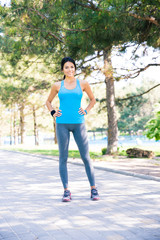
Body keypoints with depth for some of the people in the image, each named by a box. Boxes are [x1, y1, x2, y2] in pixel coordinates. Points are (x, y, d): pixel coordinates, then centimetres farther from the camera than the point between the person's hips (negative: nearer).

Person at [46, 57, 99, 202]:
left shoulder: (83, 84, 6)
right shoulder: (57, 86, 8)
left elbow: (93, 99, 20)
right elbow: (48, 101, 22)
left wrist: (86, 111, 5)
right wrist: (53, 113, 5)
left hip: (78, 124, -1)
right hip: (62, 124, 1)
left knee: (86, 157, -1)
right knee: (63, 157, 1)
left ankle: (93, 190, 9)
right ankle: (66, 191, 8)